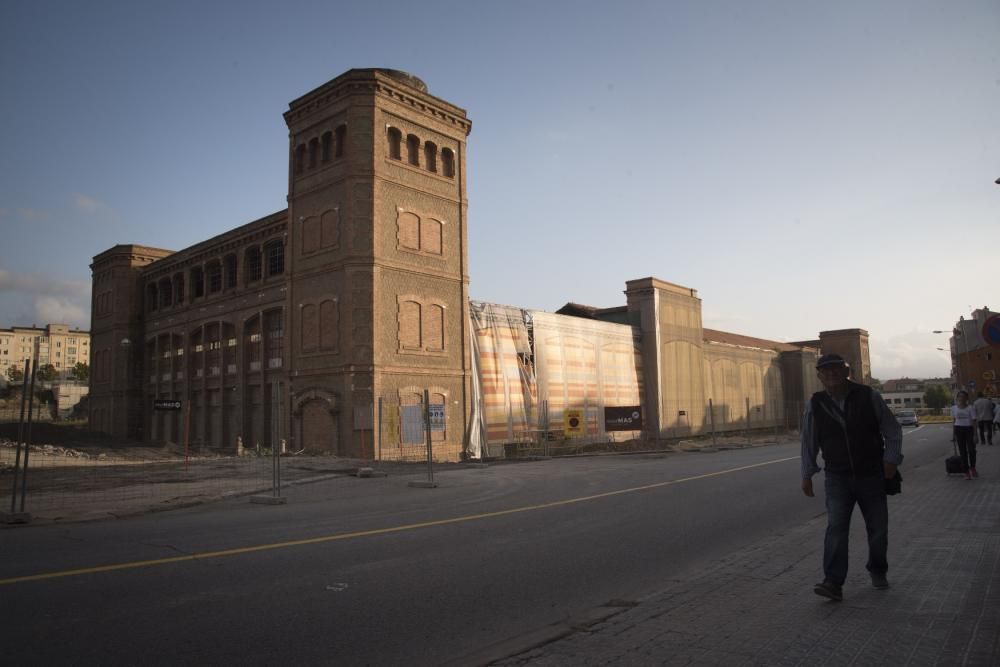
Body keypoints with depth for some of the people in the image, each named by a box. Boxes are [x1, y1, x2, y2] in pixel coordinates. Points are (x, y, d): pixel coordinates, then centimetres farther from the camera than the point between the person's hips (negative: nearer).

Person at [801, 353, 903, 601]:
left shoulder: (869, 397, -6)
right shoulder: (815, 405, -3)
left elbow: (893, 431, 3)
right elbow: (809, 443, 5)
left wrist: (891, 459, -8)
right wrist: (807, 475, 6)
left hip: (872, 476, 1)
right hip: (837, 478, 0)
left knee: (878, 528, 11)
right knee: (836, 528, -12)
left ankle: (877, 571, 35)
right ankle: (833, 583, -12)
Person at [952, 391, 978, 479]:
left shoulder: (971, 408, -5)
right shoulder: (954, 408, 3)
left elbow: (974, 421, -6)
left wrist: (975, 434, -11)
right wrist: (954, 434, 9)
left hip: (969, 429, -2)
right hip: (958, 430, 2)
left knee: (971, 450, -6)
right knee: (962, 451, 3)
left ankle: (972, 468, 20)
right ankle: (967, 472, 10)